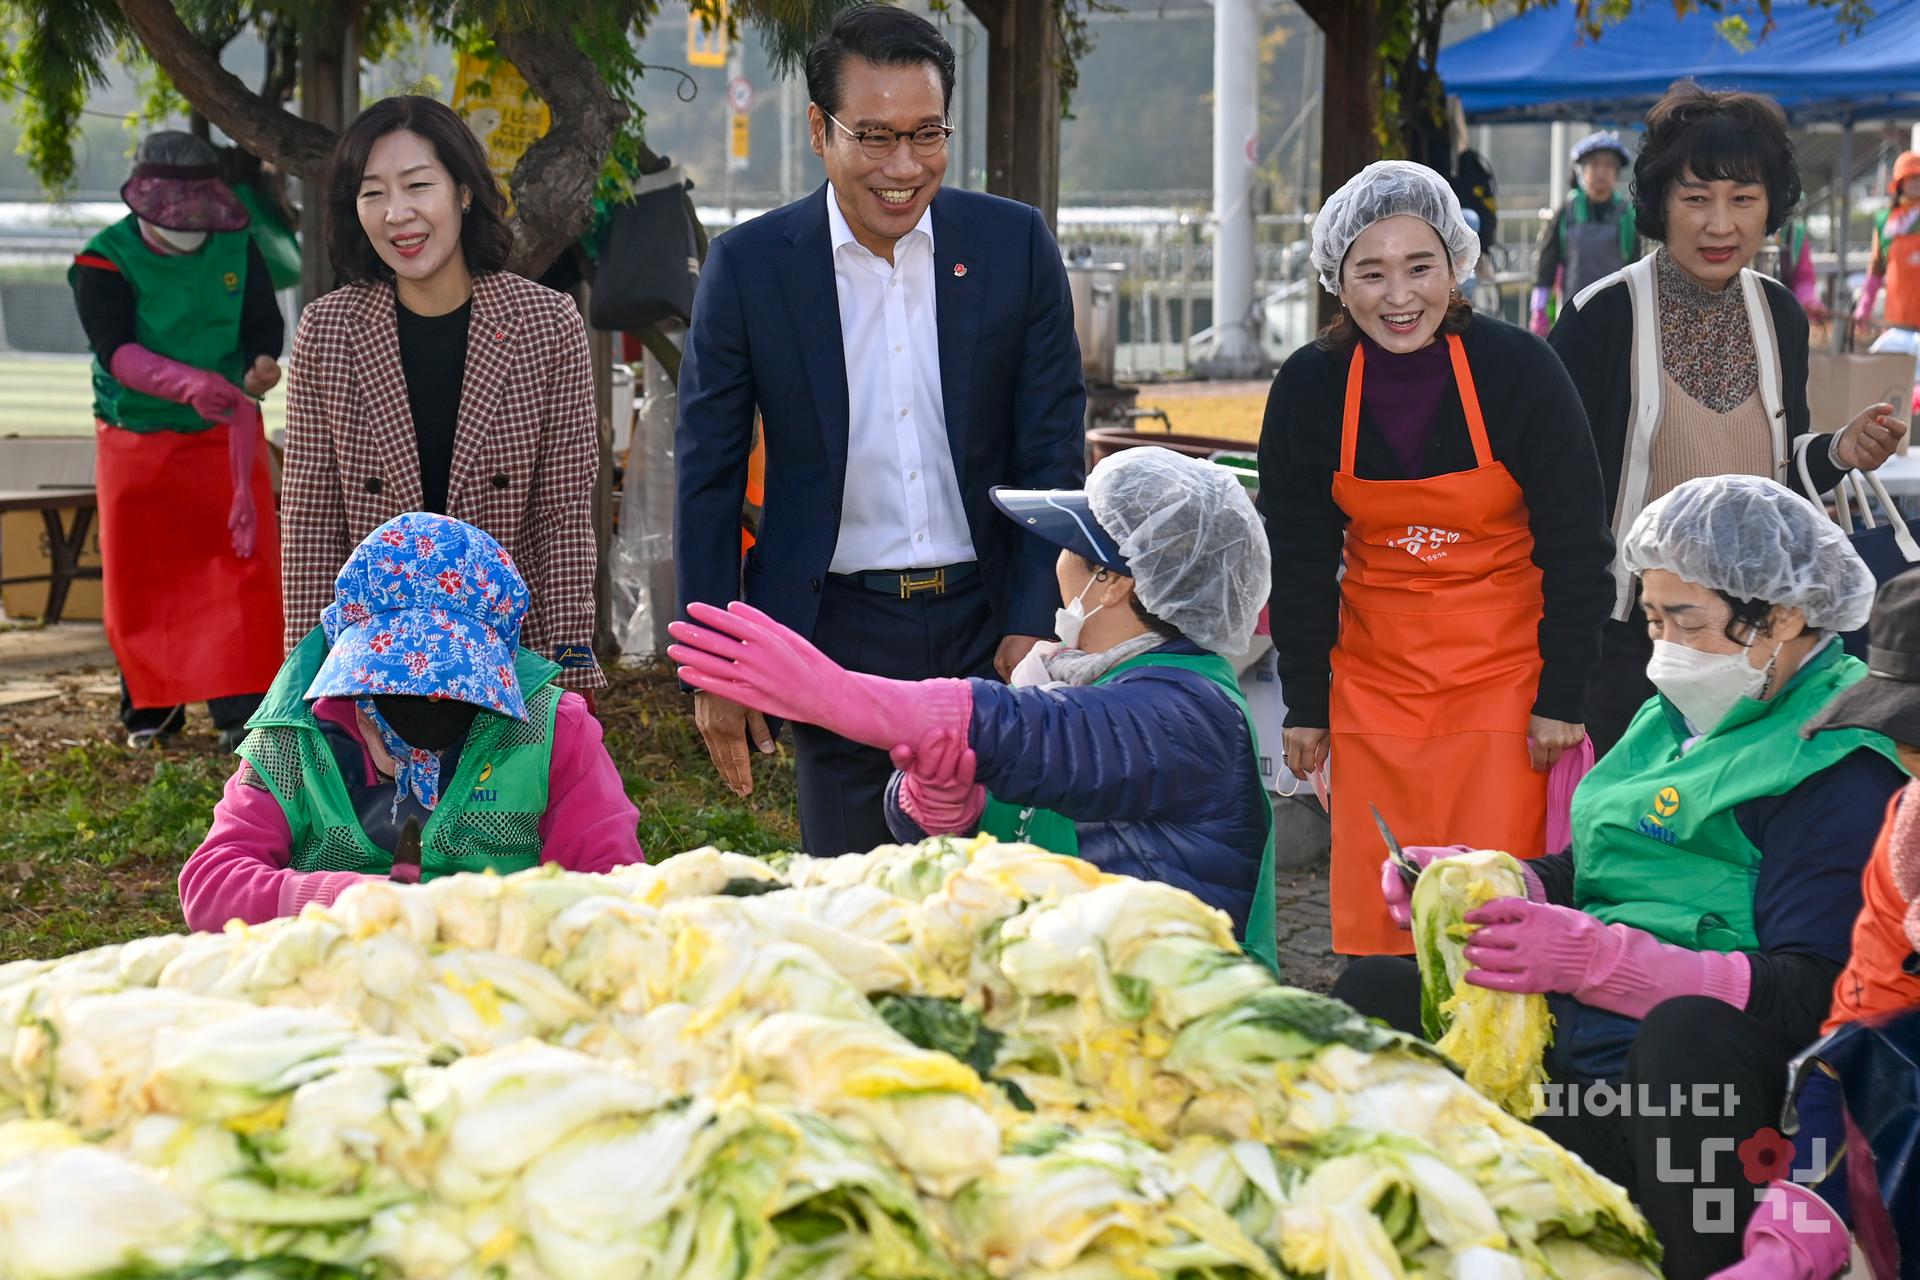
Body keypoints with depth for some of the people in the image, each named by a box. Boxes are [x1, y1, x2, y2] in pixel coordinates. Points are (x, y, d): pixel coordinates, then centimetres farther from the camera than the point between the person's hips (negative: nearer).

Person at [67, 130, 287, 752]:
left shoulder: (237, 248, -1)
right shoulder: (104, 261, -13)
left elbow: (263, 323, 1)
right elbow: (115, 351, -24)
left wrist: (263, 361, -24)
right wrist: (187, 383, -41)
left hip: (224, 434, 2)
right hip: (136, 439, -1)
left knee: (246, 564, -9)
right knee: (139, 578, 6)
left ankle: (240, 706, -6)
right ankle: (152, 706, 20)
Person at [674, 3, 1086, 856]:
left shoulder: (1015, 245, -1)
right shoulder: (749, 265, -3)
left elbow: (1052, 456, 4)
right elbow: (707, 480, 2)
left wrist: (1033, 627, -4)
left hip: (987, 629, 1)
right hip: (839, 635, -1)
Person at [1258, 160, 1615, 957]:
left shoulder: (1516, 369, -12)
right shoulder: (1309, 387, -5)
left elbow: (1576, 546, -5)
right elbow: (1297, 560, 5)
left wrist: (1562, 697, -6)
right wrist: (1304, 703, 5)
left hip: (1504, 670, -2)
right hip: (1373, 674, 3)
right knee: (1370, 913, 3)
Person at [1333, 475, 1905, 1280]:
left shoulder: (1842, 767, -10)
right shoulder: (1677, 716, 18)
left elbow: (1808, 996, -20)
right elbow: (1586, 874, 21)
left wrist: (1594, 957, -27)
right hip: (1570, 1047, 9)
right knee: (1371, 992, 8)